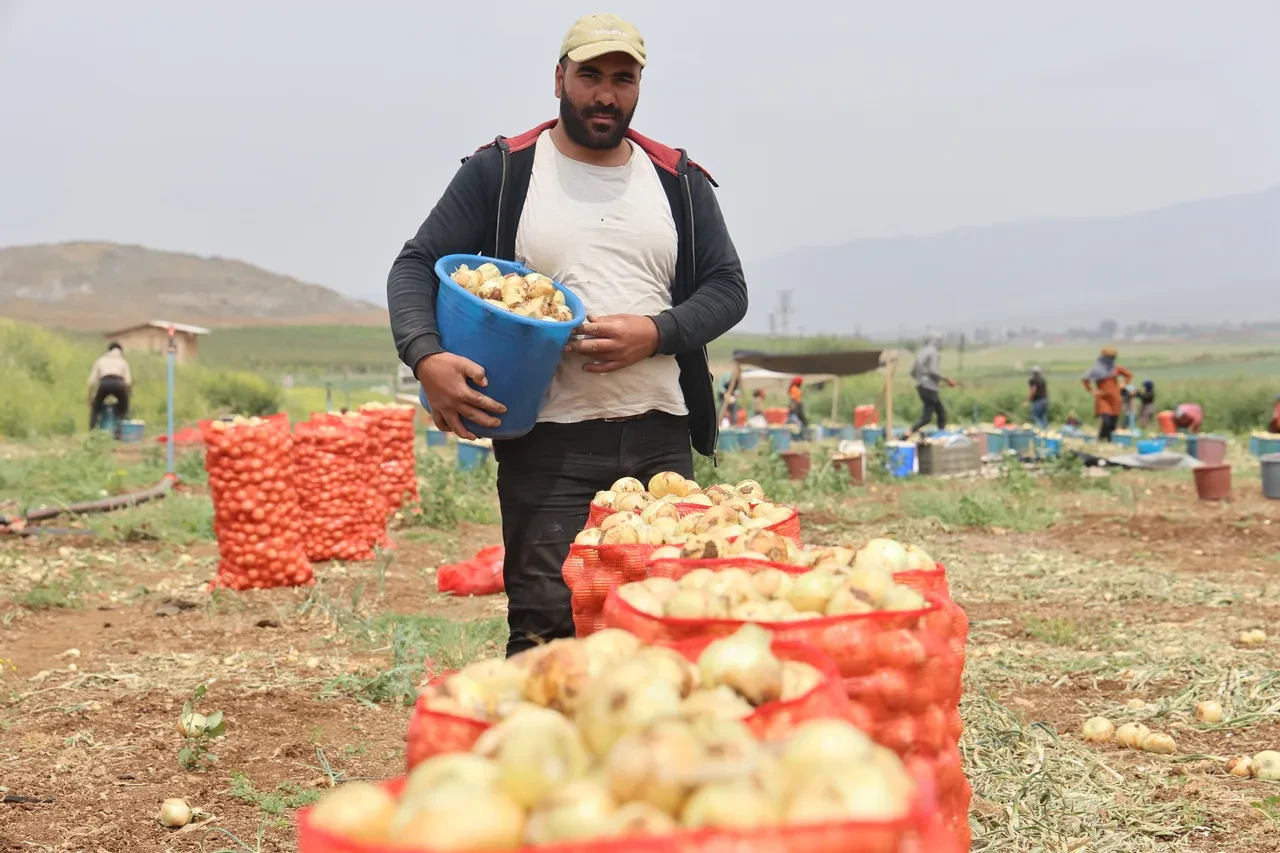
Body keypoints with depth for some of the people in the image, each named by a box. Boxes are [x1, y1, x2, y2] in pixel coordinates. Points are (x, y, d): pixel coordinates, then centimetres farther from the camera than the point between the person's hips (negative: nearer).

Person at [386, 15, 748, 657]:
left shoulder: (679, 181, 13)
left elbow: (727, 287, 11)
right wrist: (425, 357, -19)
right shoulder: (501, 171, 5)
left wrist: (655, 333, -9)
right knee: (545, 632, -5)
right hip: (547, 444, -2)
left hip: (660, 441, 3)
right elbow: (416, 266, 2)